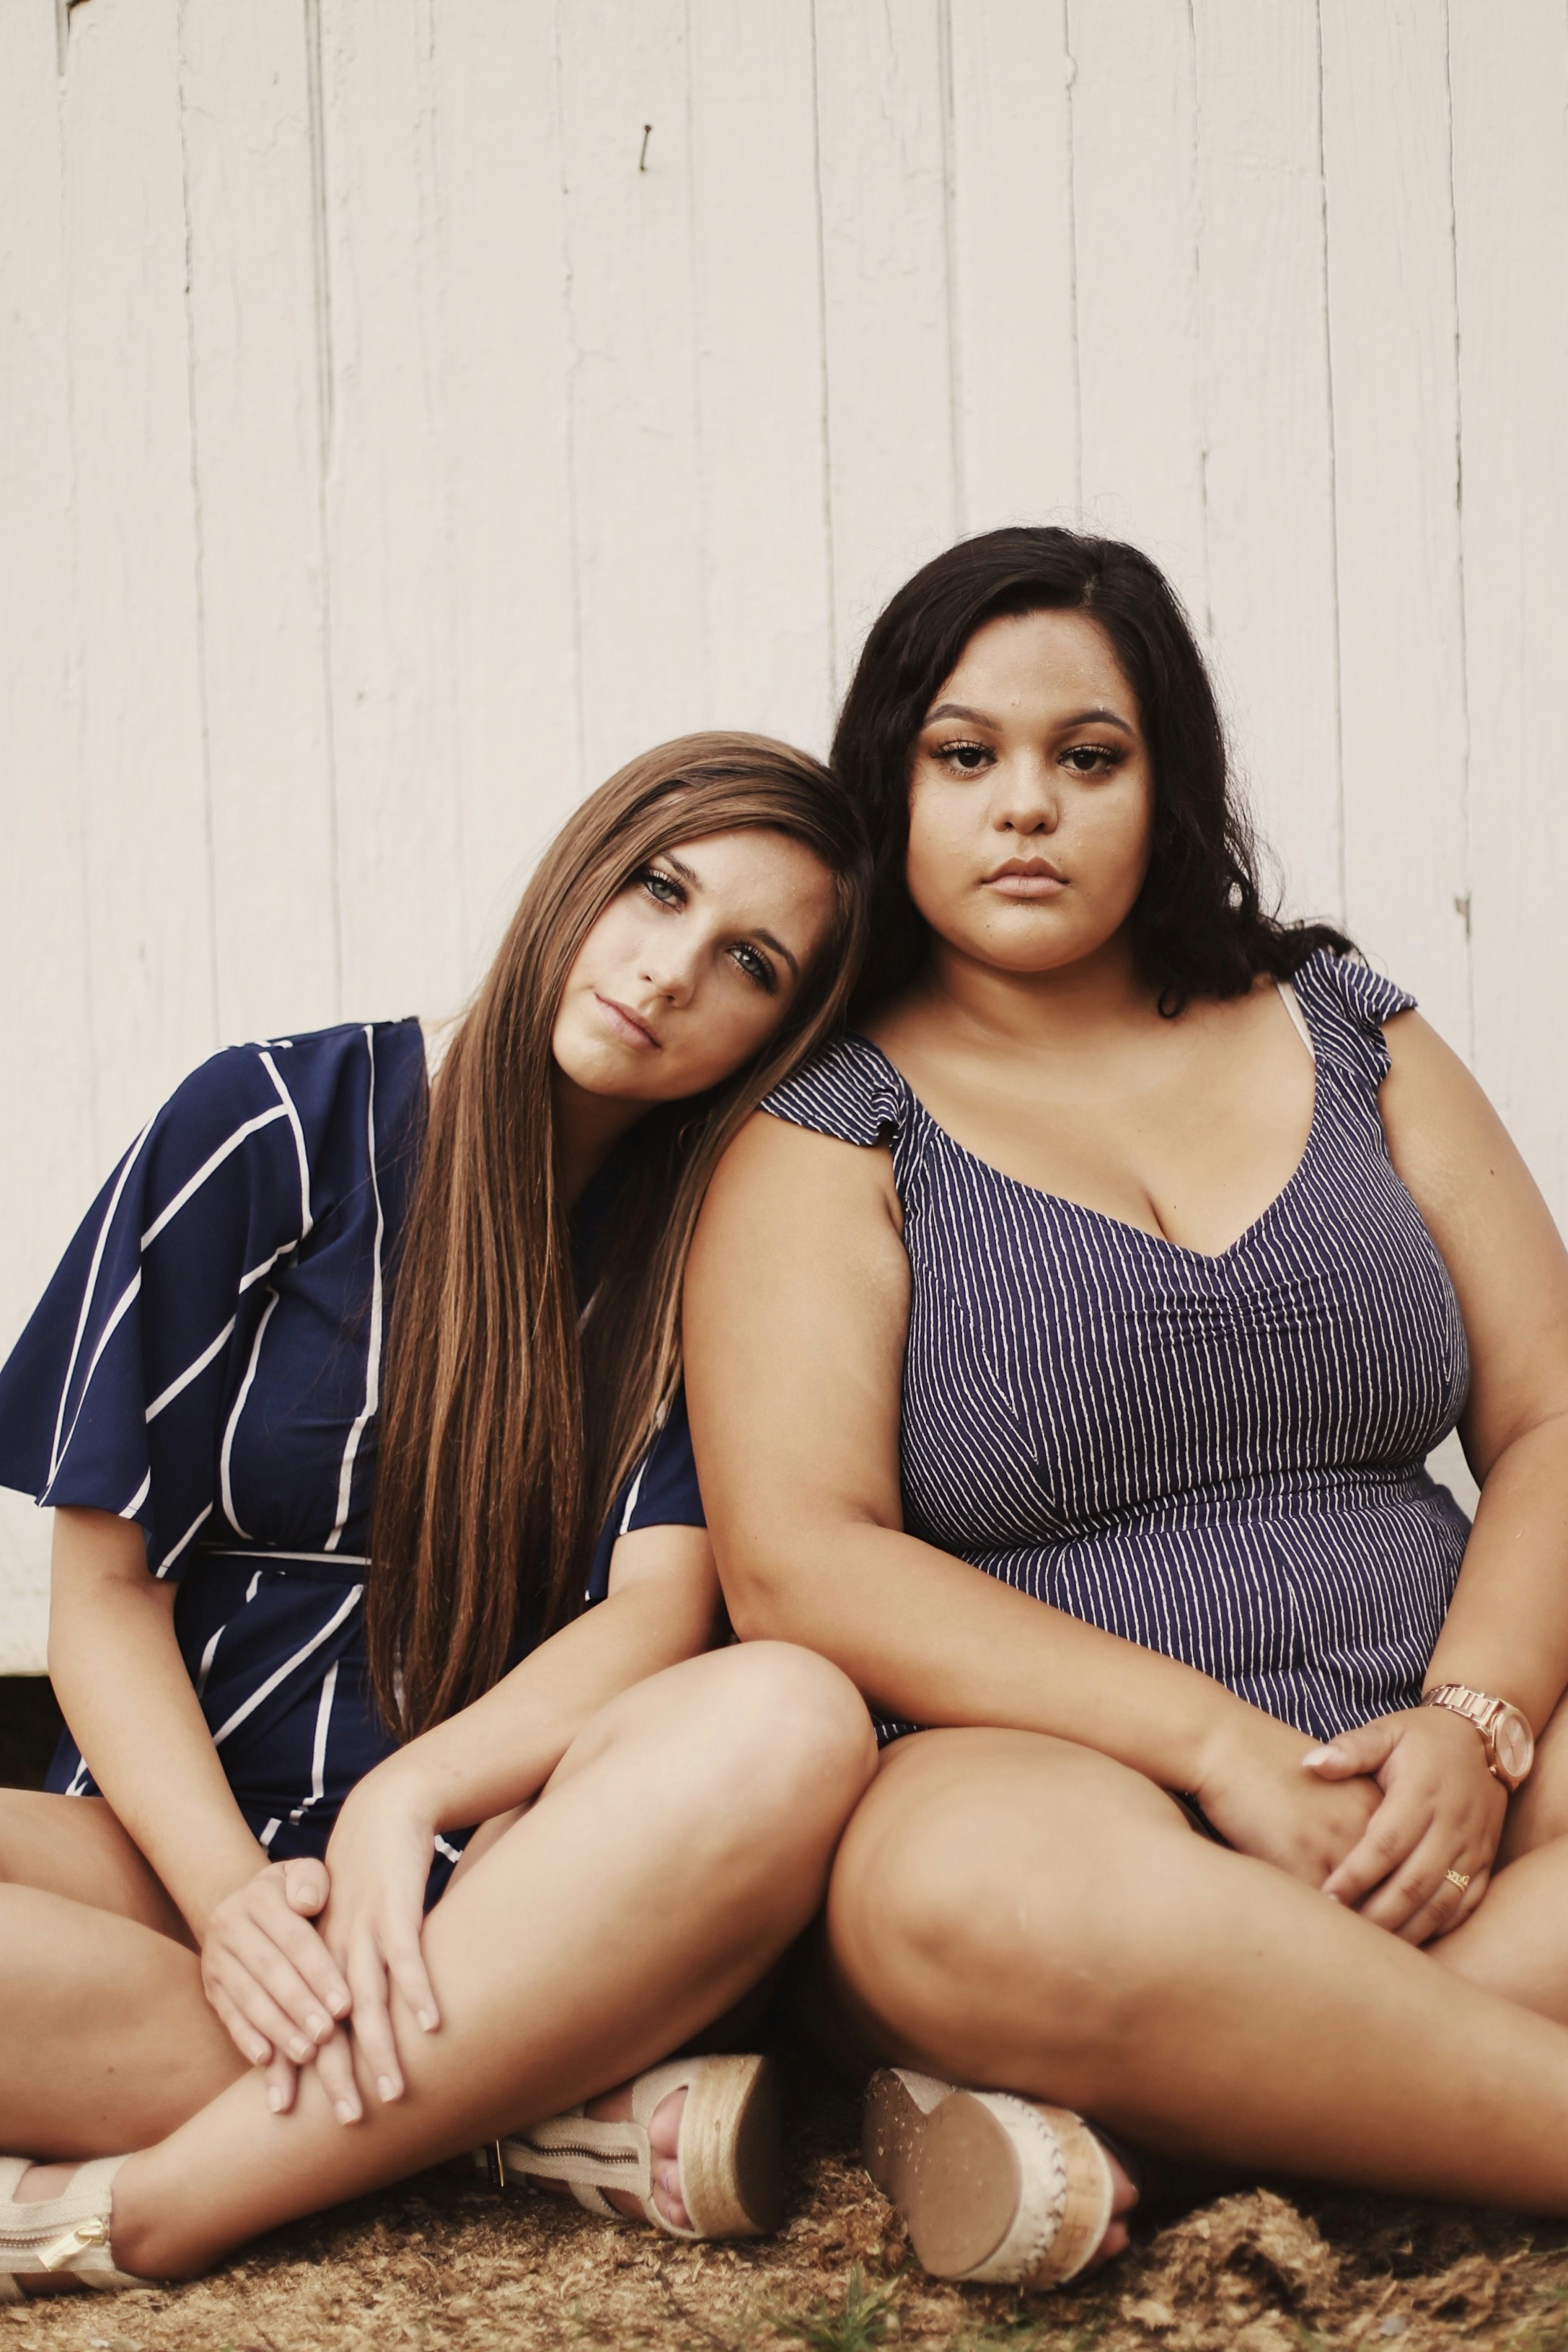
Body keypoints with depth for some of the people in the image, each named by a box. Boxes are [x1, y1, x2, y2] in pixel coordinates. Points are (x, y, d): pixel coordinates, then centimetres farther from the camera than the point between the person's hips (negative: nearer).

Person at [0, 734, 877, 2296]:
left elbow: (663, 1597, -8)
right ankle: (560, 2106, -25)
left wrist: (407, 1799, -26)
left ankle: (129, 2214, -27)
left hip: (500, 1867, 1)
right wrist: (231, 1898, -18)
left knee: (783, 1729, -33)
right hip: (190, 1835, 0)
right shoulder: (277, 1127, 0)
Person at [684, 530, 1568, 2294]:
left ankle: (1111, 2116, -26)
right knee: (978, 1889, -39)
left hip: (1425, 1783, 4)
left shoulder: (1346, 1035, 15)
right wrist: (1222, 1746, -17)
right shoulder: (831, 1129, 4)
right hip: (1054, 1772, -4)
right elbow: (794, 1563, -9)